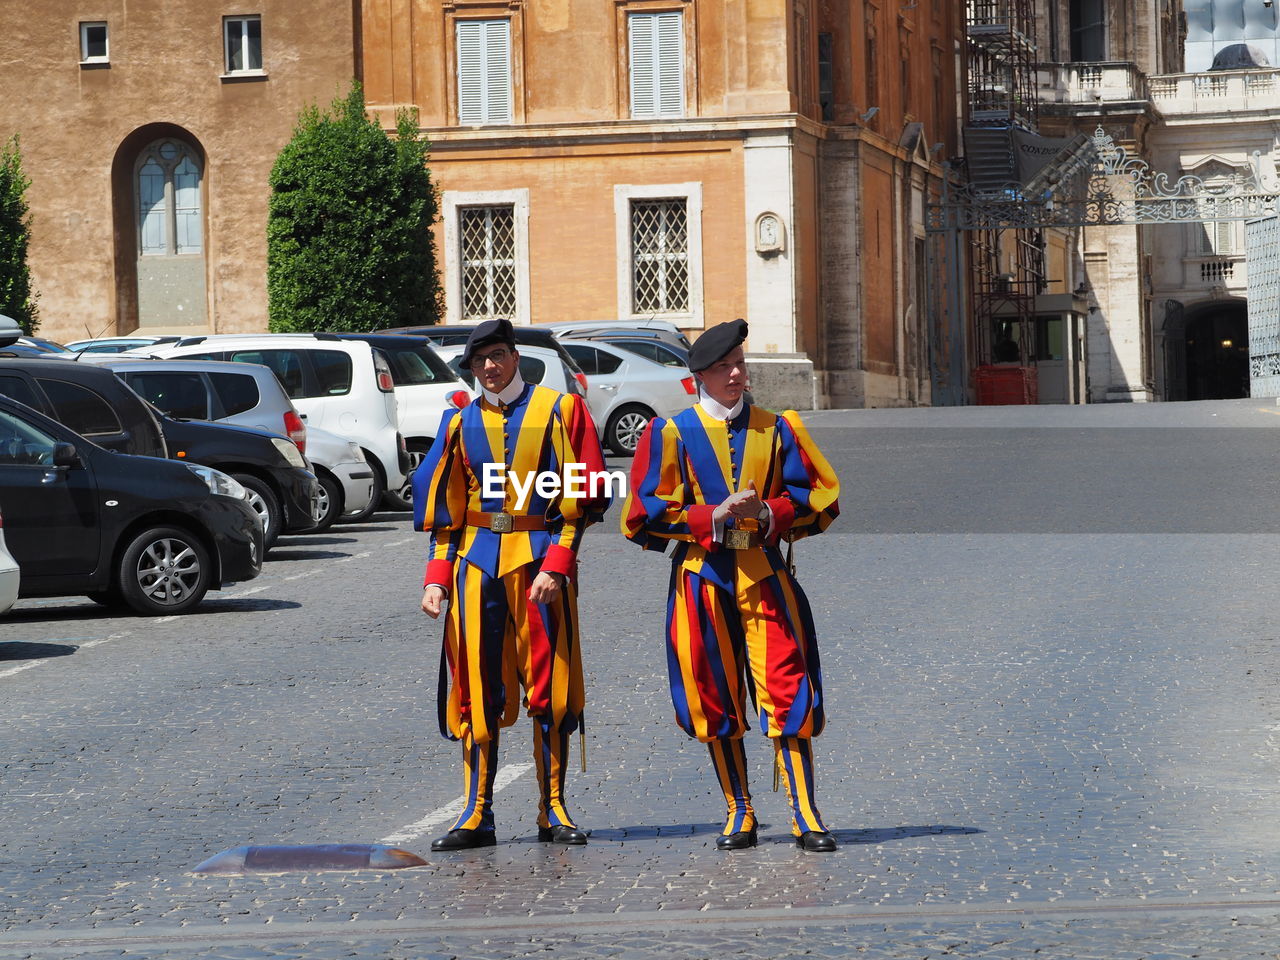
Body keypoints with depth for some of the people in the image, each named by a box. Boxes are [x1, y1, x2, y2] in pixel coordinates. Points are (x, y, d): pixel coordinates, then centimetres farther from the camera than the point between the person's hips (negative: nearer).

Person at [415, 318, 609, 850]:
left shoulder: (559, 410, 2)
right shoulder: (460, 423, 13)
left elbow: (581, 500, -3)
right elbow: (444, 510, 15)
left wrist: (555, 566, -13)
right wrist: (437, 578, 3)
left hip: (539, 561, -3)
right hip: (476, 561, 3)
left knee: (550, 687, -1)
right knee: (475, 689, 2)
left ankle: (553, 811, 7)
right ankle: (477, 814, 8)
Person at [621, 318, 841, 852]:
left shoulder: (777, 429, 8)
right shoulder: (670, 435, 2)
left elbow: (820, 498, 9)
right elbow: (645, 516, -1)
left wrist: (768, 513, -9)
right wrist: (714, 516, -12)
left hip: (765, 576, 0)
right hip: (703, 578, 0)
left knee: (788, 692, -8)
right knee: (716, 702, 4)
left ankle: (806, 817, -5)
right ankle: (739, 816, 15)